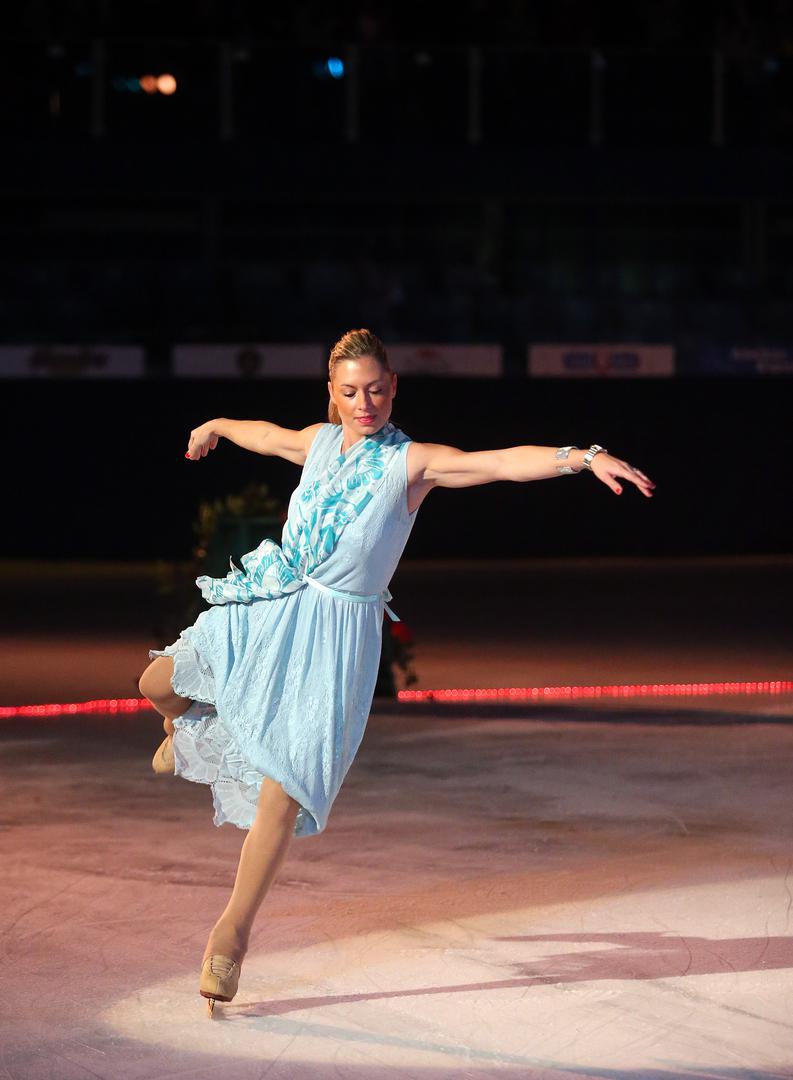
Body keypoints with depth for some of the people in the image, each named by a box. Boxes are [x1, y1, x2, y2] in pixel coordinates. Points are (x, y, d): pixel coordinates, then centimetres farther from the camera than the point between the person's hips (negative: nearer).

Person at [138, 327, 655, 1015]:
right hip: (267, 606, 5)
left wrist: (586, 457, -37)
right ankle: (188, 729, 48)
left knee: (284, 790, -11)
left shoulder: (413, 462, -8)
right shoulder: (321, 441, 7)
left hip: (337, 631, -5)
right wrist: (218, 427, 51)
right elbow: (270, 436, 31)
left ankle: (232, 936, -2)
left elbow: (503, 462, -22)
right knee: (159, 683, 8)